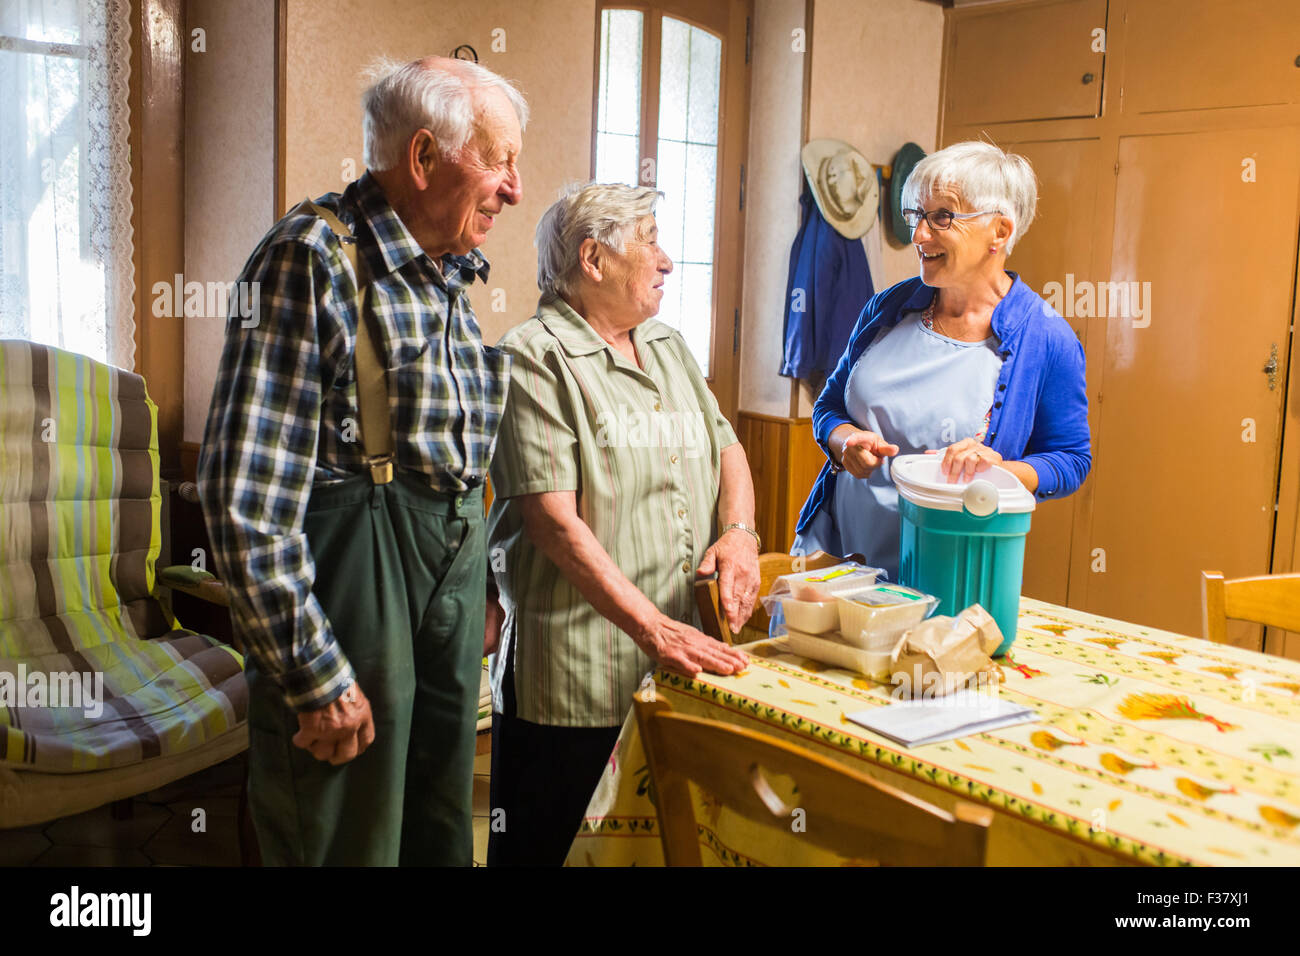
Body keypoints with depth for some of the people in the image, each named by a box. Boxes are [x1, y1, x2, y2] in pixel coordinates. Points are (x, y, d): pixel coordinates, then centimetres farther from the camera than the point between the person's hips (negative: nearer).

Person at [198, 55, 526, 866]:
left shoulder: (447, 274, 9)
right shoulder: (312, 260, -16)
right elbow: (247, 501, -20)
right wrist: (316, 677, -18)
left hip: (452, 576, 8)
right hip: (354, 582, -7)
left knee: (442, 832, 19)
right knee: (351, 837, 8)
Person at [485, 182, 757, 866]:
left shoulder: (668, 347, 15)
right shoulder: (534, 359, -10)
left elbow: (726, 449, 18)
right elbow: (554, 520, -18)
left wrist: (739, 532, -4)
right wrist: (655, 629, -24)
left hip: (683, 656, 7)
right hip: (574, 673, -6)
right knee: (544, 845, 6)